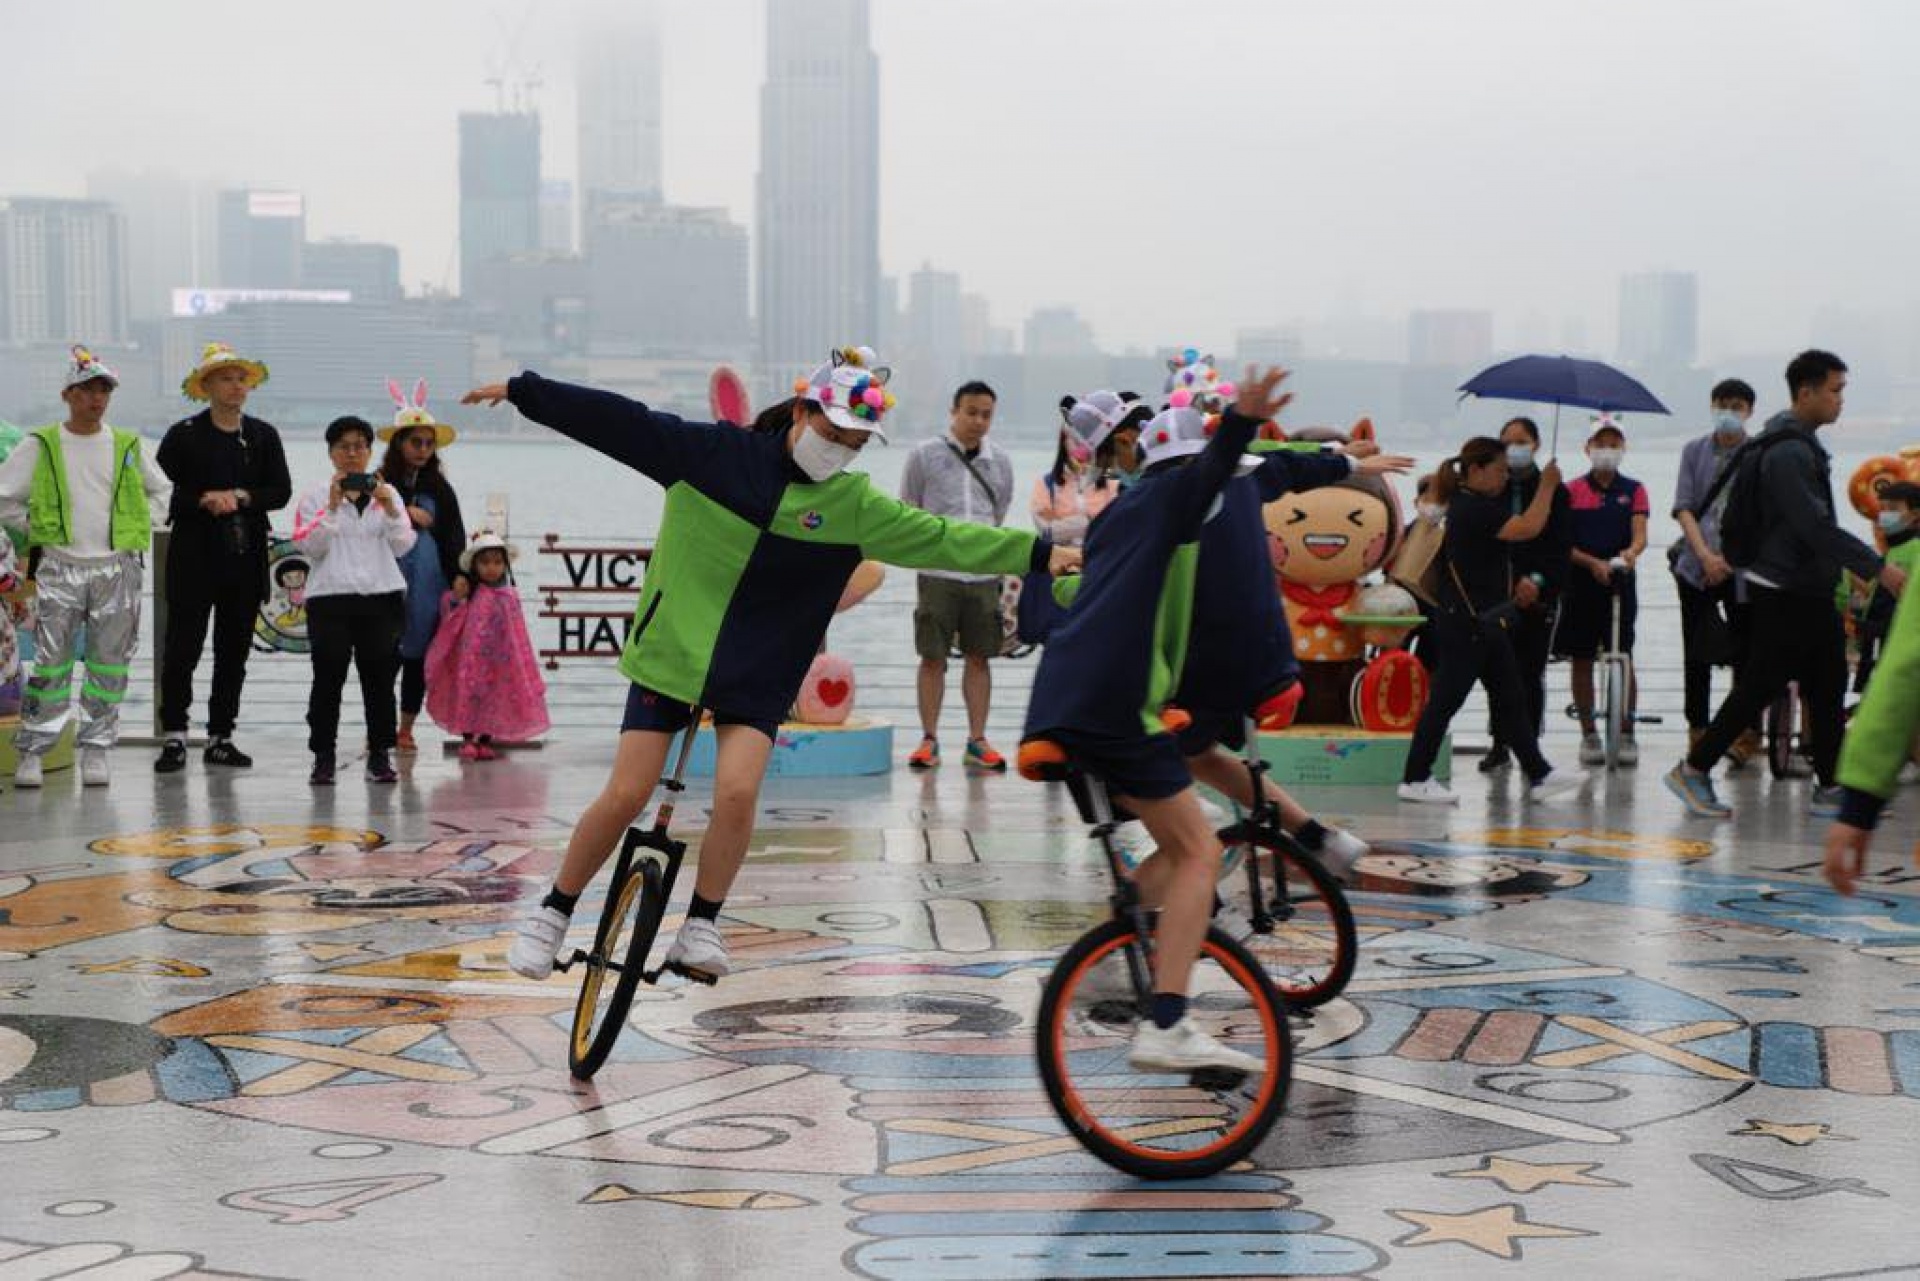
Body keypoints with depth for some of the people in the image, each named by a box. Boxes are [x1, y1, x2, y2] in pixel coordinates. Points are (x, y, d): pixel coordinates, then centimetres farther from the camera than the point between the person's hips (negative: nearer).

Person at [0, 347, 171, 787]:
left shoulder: (128, 446, 9)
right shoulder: (40, 445, 3)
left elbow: (162, 492, 22)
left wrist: (141, 525, 10)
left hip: (118, 567, 2)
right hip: (60, 565, -2)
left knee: (110, 664, 2)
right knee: (51, 660, -7)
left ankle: (96, 749, 10)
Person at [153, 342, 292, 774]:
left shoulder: (264, 435, 9)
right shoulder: (184, 435, 1)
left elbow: (281, 492, 3)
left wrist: (240, 497, -11)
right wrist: (205, 500, -15)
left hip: (246, 559, 3)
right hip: (195, 556, -3)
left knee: (234, 651, 7)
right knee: (182, 649, -4)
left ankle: (221, 738, 14)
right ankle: (173, 738, 1)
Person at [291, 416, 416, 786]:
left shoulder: (387, 493, 13)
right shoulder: (315, 497, 7)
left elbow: (402, 546, 4)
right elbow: (311, 547, -4)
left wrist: (389, 508, -11)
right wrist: (332, 507, -14)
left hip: (381, 596, 2)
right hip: (330, 597, -2)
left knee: (379, 678, 3)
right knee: (328, 678, -3)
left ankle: (380, 756, 9)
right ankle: (322, 758, 2)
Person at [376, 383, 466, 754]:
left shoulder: (439, 488, 7)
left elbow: (454, 536, 5)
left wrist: (458, 576, -3)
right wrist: (404, 514, -11)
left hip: (427, 583, 2)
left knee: (418, 655, 6)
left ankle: (406, 729, 17)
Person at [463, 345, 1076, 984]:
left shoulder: (854, 504, -1)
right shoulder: (715, 453, -6)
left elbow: (940, 537, -2)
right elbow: (620, 421, -5)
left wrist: (1040, 553, -7)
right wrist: (522, 390, -4)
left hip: (758, 674, 1)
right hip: (671, 651, -1)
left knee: (737, 792, -20)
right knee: (625, 796, -5)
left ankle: (701, 926, -1)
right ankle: (554, 912, 15)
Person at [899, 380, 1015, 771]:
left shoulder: (1000, 461, 8)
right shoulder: (925, 456, -1)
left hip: (983, 573, 3)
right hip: (937, 572, -2)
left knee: (978, 657, 5)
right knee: (932, 657, 0)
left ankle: (977, 740, 11)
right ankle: (929, 739, 8)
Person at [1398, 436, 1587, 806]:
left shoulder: (1475, 504, 14)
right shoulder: (1471, 508, -18)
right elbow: (1528, 528, -24)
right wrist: (1547, 486, -14)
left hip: (1484, 621, 11)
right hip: (1463, 623, -11)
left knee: (1509, 700, 11)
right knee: (1446, 699, -4)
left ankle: (1539, 775, 14)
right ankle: (1415, 779, 3)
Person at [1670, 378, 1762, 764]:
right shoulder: (1695, 450, 8)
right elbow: (1683, 507, 3)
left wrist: (1729, 558, -10)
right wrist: (1705, 555, -9)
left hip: (1743, 568, -2)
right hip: (1696, 565, 2)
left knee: (1745, 652, 0)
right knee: (1697, 655, 4)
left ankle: (1746, 734, 8)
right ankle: (1698, 733, 12)